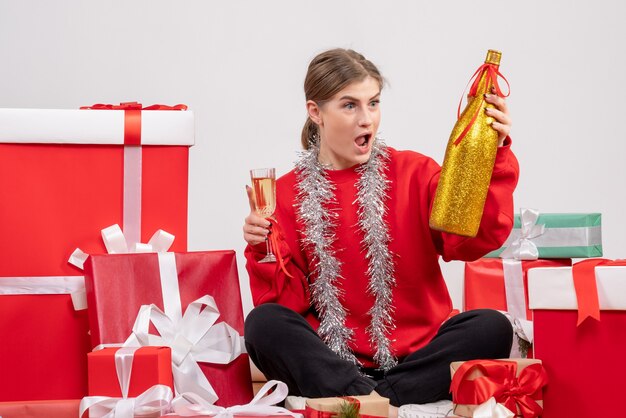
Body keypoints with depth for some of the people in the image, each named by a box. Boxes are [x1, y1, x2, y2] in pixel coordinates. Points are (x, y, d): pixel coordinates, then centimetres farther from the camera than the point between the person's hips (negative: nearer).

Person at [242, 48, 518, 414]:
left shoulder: (414, 173, 6)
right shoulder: (289, 192, 6)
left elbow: (473, 239, -12)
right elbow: (286, 303, 2)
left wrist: (493, 156, -22)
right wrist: (266, 253, -16)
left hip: (415, 355, 1)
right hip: (331, 362, 0)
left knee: (492, 328, -25)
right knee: (263, 324, -26)